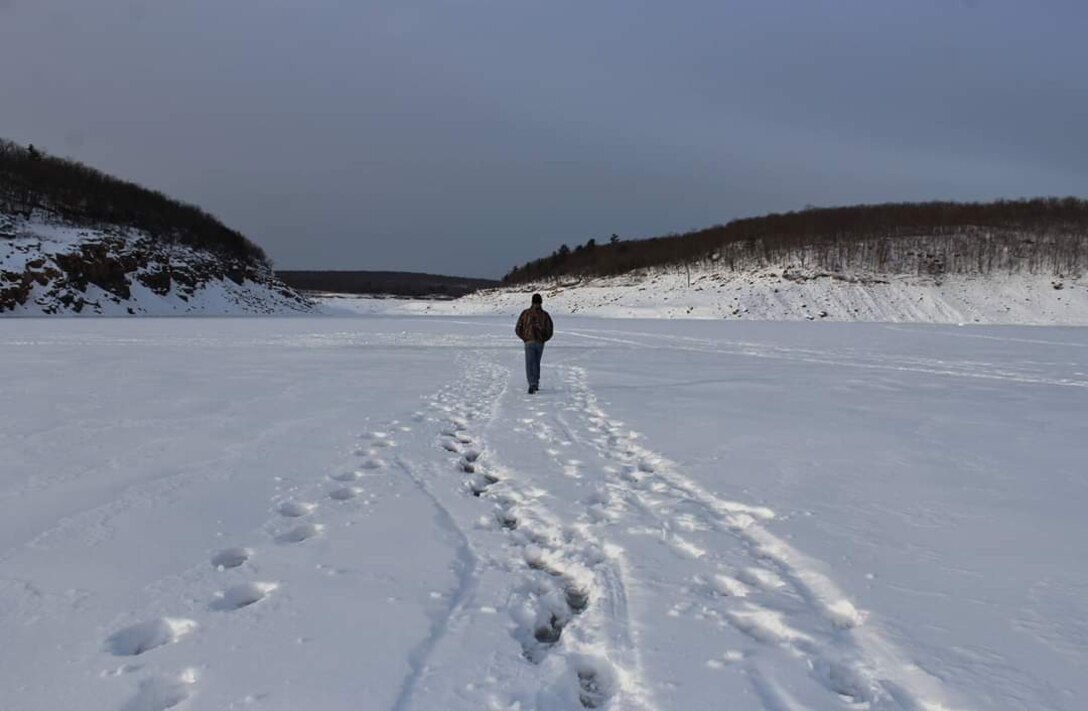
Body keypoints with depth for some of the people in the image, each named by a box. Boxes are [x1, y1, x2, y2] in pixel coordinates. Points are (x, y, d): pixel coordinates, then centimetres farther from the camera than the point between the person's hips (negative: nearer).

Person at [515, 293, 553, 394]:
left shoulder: (525, 313, -3)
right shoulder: (545, 315, -2)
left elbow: (518, 329, 0)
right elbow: (549, 332, -3)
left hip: (529, 343, -2)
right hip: (540, 343, 2)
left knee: (529, 365, -2)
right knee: (536, 363, 20)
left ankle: (532, 384, -21)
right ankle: (536, 384, 26)